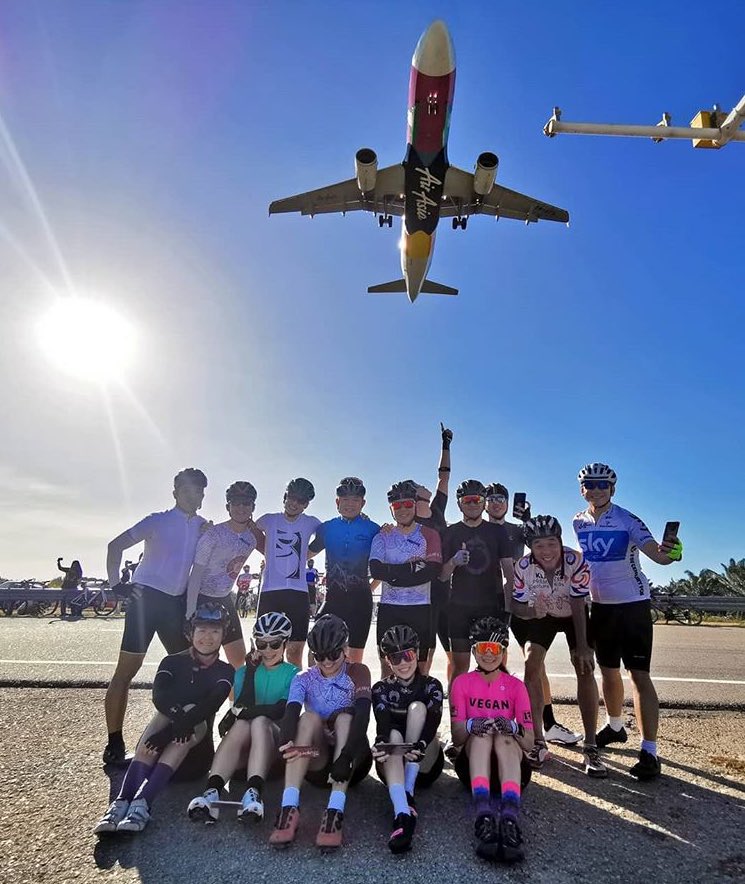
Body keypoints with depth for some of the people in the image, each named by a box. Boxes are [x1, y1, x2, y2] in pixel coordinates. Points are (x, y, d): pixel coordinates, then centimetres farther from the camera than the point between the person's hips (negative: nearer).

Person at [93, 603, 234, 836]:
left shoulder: (225, 671, 2)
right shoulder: (173, 662, 6)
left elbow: (211, 705, -16)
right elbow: (159, 695, -13)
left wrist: (170, 730, -29)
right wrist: (179, 714, -34)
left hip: (196, 744, -1)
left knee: (196, 720, -33)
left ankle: (142, 803, -43)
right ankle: (121, 802, -40)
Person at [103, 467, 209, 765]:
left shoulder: (204, 528, 7)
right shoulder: (158, 521, -5)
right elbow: (116, 545, -6)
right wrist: (115, 584, -13)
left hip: (176, 602, 5)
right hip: (146, 596, -5)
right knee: (126, 670, -2)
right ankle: (114, 744, 8)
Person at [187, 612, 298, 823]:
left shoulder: (293, 674, 7)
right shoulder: (245, 671, 15)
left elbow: (282, 709, -11)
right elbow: (243, 705, -3)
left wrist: (240, 712, -17)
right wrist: (251, 671, -6)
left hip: (278, 739, -2)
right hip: (247, 745, 2)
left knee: (260, 721, -35)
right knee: (241, 725, -34)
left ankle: (254, 792, -50)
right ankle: (212, 792, -49)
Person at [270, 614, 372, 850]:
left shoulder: (358, 672, -2)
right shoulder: (304, 679, 3)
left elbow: (362, 714, -20)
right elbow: (291, 713, -18)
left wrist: (346, 755, -38)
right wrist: (286, 742, -42)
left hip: (353, 760, -1)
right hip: (317, 761, 1)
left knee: (344, 717, -30)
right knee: (309, 718, -27)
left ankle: (335, 812, -41)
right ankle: (289, 808, -39)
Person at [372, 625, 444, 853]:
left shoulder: (432, 686, 1)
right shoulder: (381, 689, 2)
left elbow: (433, 721, -18)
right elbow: (382, 723, -17)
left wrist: (421, 745, -42)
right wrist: (380, 743, -43)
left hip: (425, 765, 0)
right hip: (393, 765, 0)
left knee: (417, 707, -22)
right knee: (393, 736, -34)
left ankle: (409, 792, -29)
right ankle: (402, 813, -55)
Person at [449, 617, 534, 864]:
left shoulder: (516, 686, 7)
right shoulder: (462, 682, 6)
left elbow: (529, 743, -1)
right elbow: (456, 738, -2)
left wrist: (513, 728, -26)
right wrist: (470, 726, -27)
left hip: (510, 761, 0)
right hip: (473, 761, 0)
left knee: (504, 737, -34)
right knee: (481, 734, -33)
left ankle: (510, 818, -54)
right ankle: (483, 814, -52)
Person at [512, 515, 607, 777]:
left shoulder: (576, 562, -34)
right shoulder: (524, 567, -30)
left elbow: (578, 606, -25)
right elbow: (518, 606, -20)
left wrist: (582, 647, -24)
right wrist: (532, 611, -42)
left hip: (575, 614, -1)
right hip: (542, 614, 1)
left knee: (585, 668, -15)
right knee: (531, 666, -13)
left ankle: (591, 748, -3)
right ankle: (538, 744, -1)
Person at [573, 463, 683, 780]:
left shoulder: (627, 519, -16)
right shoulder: (579, 522, -1)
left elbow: (655, 552, -29)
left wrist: (667, 553, -50)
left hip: (632, 605, -5)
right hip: (600, 606, 6)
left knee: (639, 675, -5)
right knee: (608, 671, 17)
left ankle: (649, 752, 3)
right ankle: (615, 727, 38)